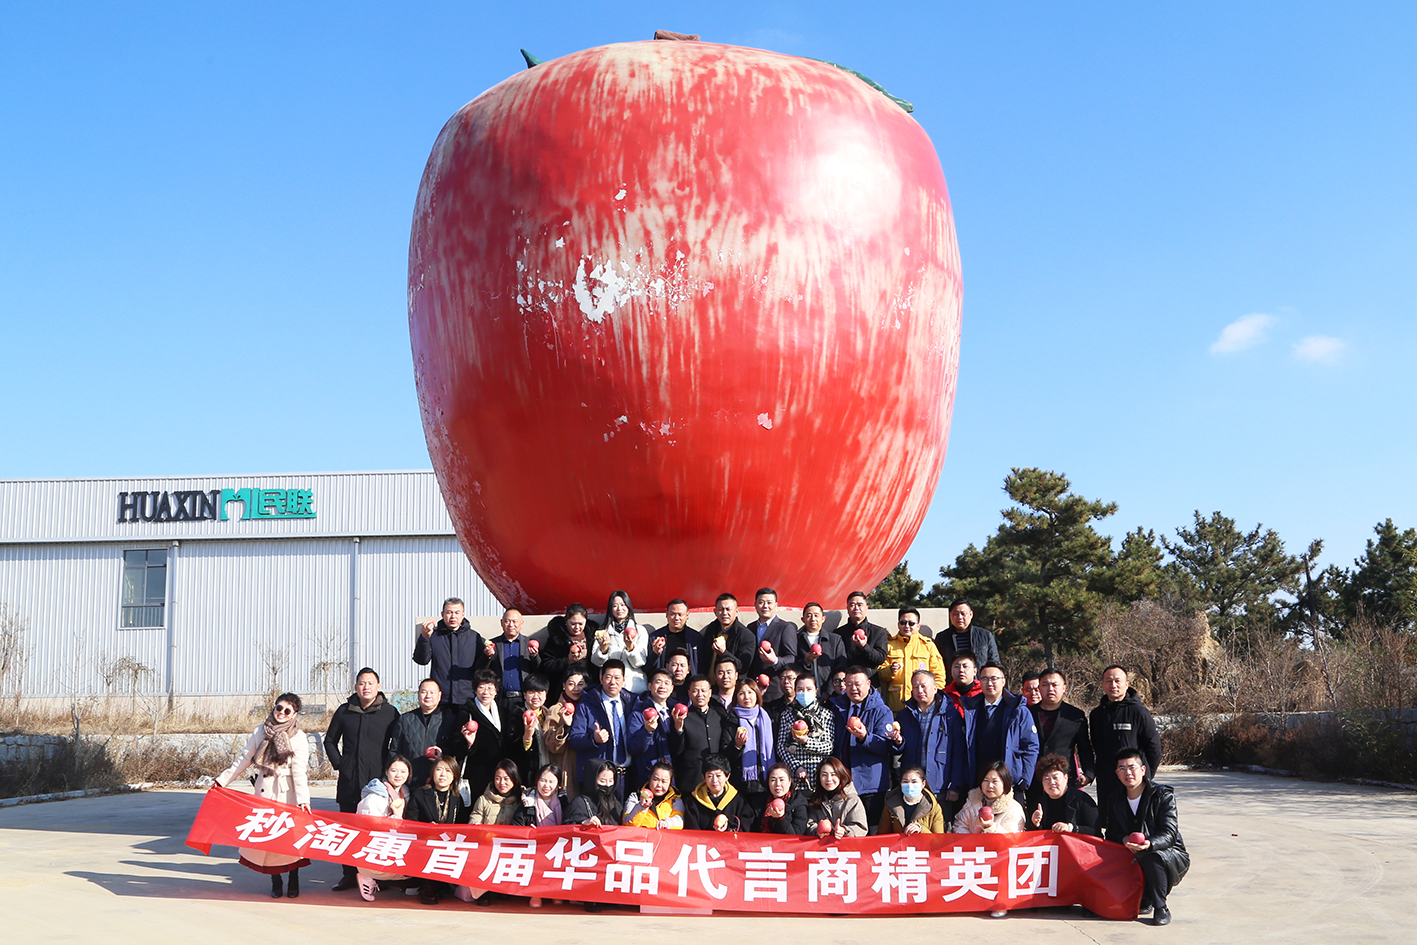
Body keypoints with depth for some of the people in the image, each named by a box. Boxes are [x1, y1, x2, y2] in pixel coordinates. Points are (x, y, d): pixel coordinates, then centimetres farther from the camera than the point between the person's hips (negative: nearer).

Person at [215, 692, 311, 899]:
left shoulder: (298, 738, -2)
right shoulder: (260, 731, 7)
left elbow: (299, 771, -9)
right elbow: (244, 759, 12)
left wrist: (303, 800, -19)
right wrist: (222, 780, 11)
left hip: (287, 793, -3)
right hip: (264, 790, 3)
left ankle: (293, 882, 14)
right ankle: (275, 882, 15)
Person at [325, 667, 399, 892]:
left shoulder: (389, 712, 3)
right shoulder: (344, 711, 11)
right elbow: (330, 740, 22)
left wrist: (388, 769, 0)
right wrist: (338, 763, 10)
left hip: (377, 780, -3)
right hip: (349, 780, 3)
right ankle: (350, 874, 11)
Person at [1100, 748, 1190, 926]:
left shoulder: (1163, 796, -12)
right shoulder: (1114, 799, 6)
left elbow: (1169, 834, -22)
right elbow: (1111, 833, 4)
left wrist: (1149, 844, -44)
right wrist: (1124, 839, -21)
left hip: (1170, 853, -5)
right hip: (1132, 856, 5)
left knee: (1152, 858, -38)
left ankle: (1161, 909, -16)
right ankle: (1144, 900, 7)